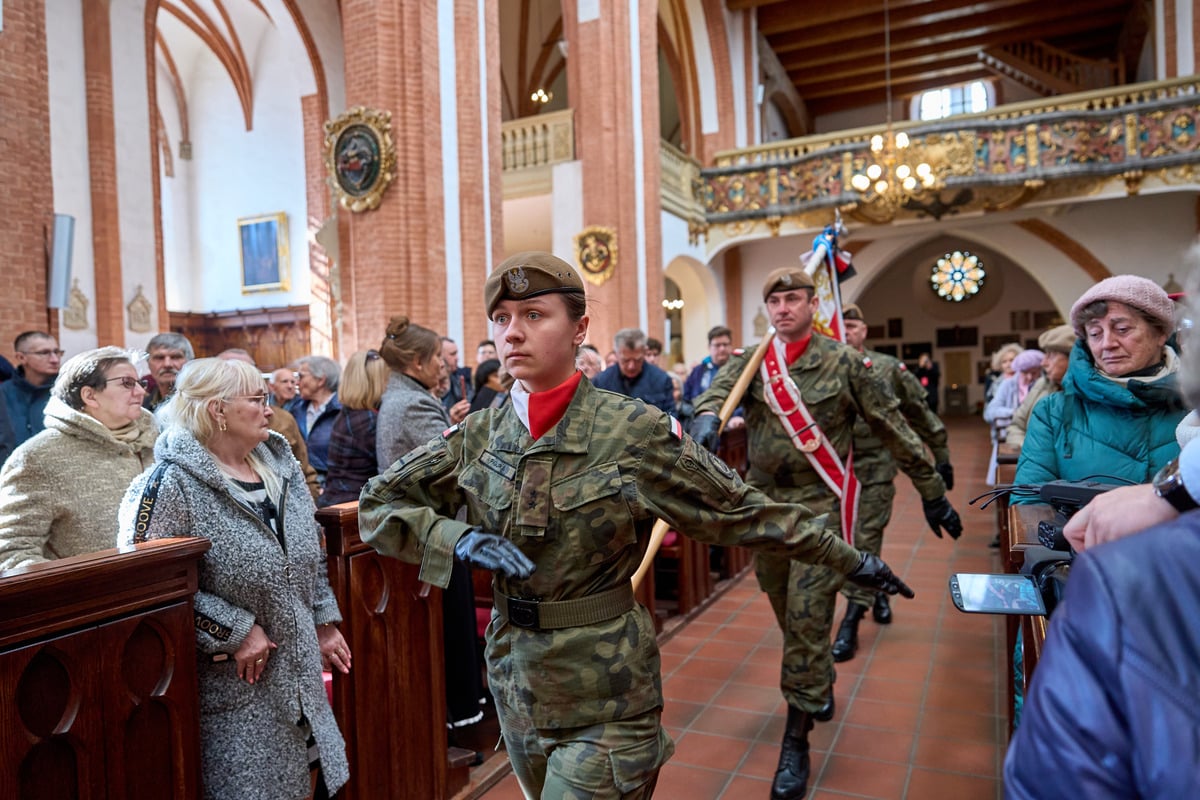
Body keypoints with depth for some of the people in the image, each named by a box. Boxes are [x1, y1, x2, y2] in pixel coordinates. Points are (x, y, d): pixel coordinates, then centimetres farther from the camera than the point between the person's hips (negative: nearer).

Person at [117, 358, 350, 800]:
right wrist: (234, 631, -21)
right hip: (233, 686, -6)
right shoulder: (173, 484, -17)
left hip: (299, 674, 7)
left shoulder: (281, 466, 5)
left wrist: (324, 622, 12)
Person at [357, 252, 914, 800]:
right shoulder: (477, 436, -3)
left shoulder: (634, 431, -15)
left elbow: (742, 510, -8)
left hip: (604, 697, -5)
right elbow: (377, 505, 2)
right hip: (515, 682, 5)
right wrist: (457, 539, -15)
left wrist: (849, 559, -1)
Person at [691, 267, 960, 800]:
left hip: (820, 502, -4)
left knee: (808, 618, -5)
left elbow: (894, 431, 0)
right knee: (787, 615, 18)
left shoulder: (843, 362, -4)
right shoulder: (751, 362, 3)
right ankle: (820, 684, 46)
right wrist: (706, 417, -41)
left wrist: (932, 493, 3)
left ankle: (796, 741, 9)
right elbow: (719, 390, -17)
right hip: (764, 501, 4)